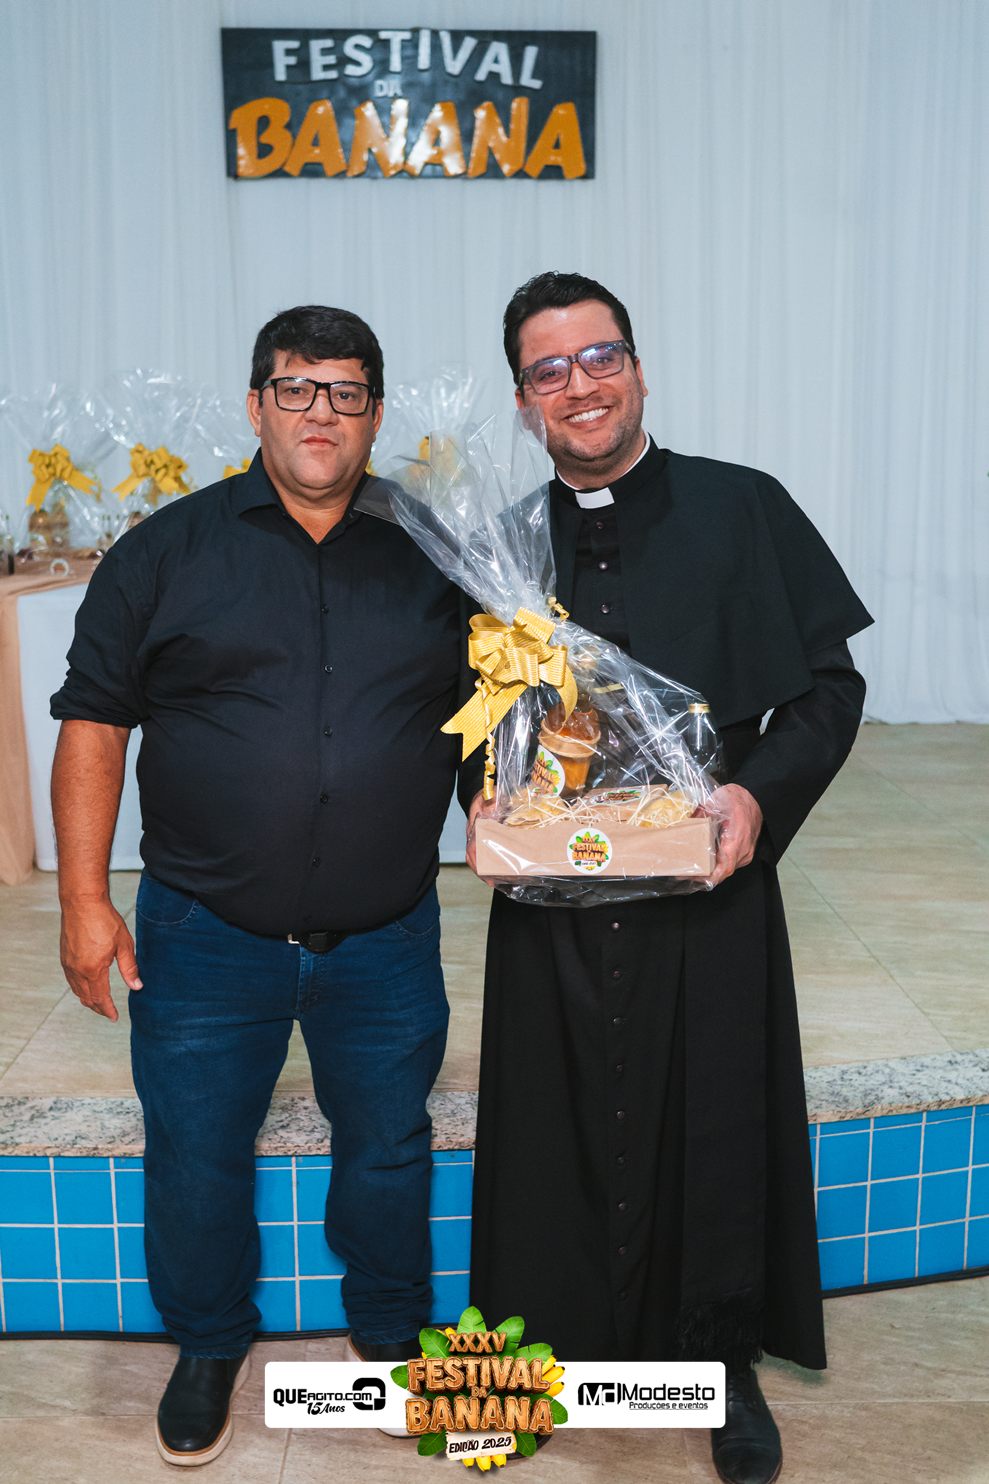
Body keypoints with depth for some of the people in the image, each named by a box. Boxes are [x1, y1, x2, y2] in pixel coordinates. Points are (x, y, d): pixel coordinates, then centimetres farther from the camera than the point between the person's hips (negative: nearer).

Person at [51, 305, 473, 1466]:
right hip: (205, 936, -1)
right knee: (194, 1154, 13)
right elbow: (92, 725, -2)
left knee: (388, 1151, 16)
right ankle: (208, 1348, 39)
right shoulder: (168, 551, -1)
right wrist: (84, 901, -7)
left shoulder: (430, 559, 3)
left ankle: (389, 1337, 42)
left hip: (387, 942, 1)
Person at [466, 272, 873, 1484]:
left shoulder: (742, 511, -1)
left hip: (708, 891, -1)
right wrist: (484, 797, -9)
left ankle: (722, 1363, 34)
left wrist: (759, 792, -17)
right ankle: (562, 1338, 36)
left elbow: (829, 682, -2)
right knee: (563, 1131, 12)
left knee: (714, 1124, 10)